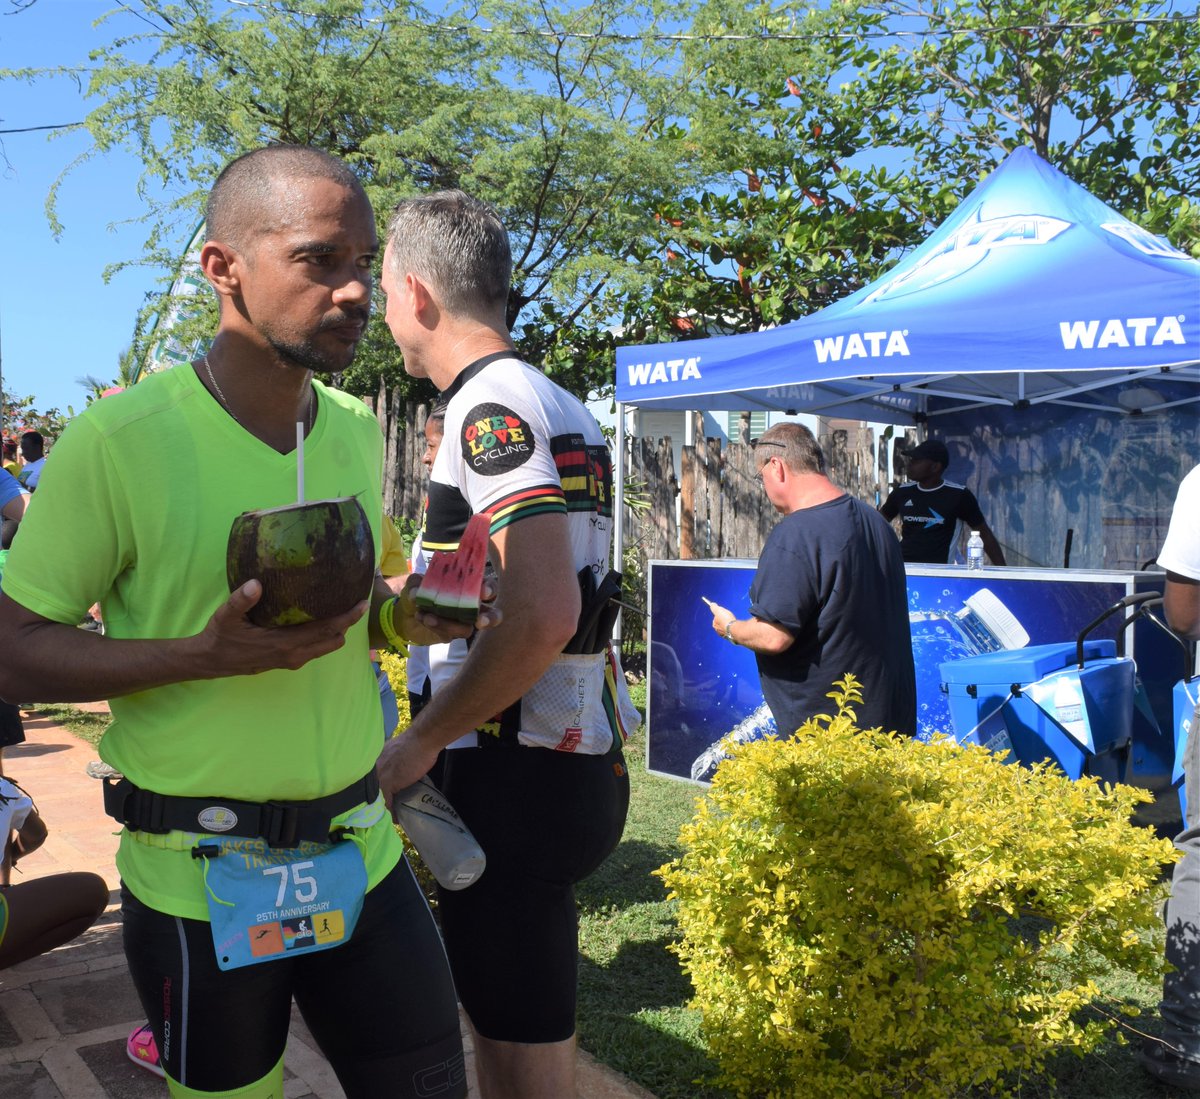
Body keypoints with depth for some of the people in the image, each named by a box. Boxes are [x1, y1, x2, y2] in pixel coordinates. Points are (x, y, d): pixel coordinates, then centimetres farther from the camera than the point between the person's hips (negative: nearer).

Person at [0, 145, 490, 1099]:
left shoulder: (358, 430, 5)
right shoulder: (116, 440, -14)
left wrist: (402, 617, -5)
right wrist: (208, 653, -24)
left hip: (359, 853, 5)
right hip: (201, 878, -4)